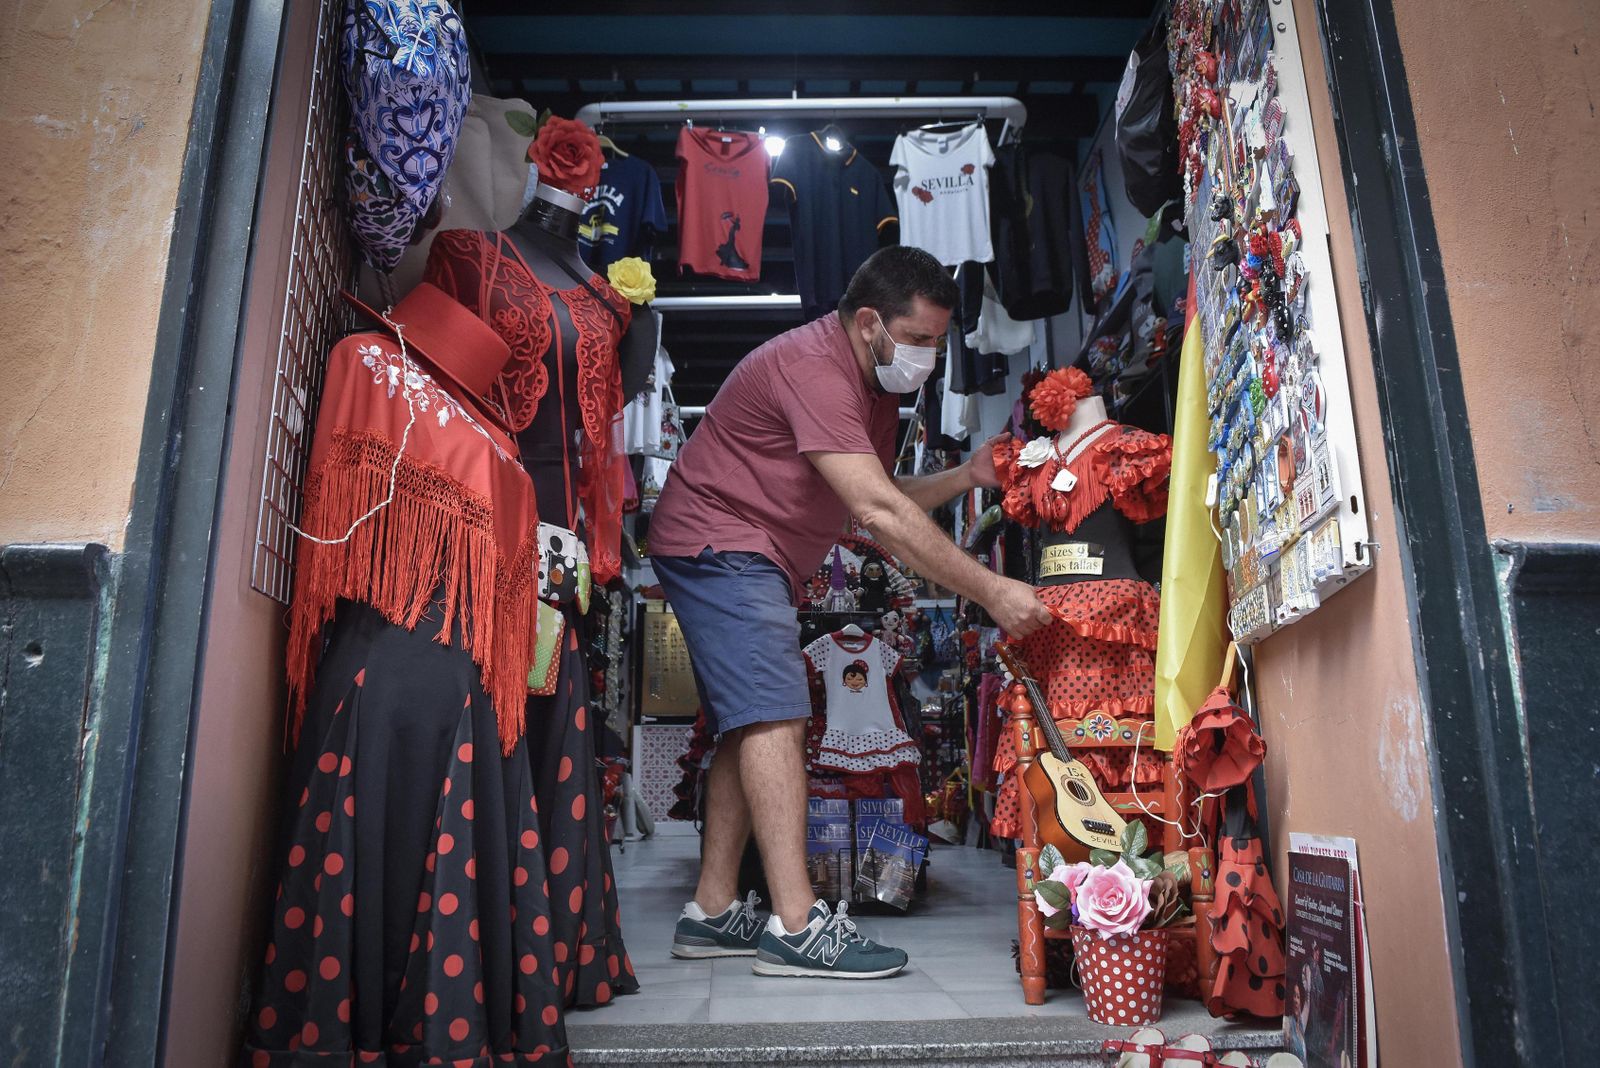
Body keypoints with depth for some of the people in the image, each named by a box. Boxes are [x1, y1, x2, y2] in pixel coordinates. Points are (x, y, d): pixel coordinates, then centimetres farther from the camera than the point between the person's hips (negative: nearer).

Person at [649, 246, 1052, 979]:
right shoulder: (813, 367, -22)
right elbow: (879, 514, -29)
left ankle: (712, 913, 15)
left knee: (750, 727, 9)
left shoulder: (875, 384, 11)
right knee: (775, 718, -18)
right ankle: (795, 926, -16)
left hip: (752, 561, 11)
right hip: (717, 543, -11)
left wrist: (966, 477, -5)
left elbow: (883, 502, 8)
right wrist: (990, 592, -28)